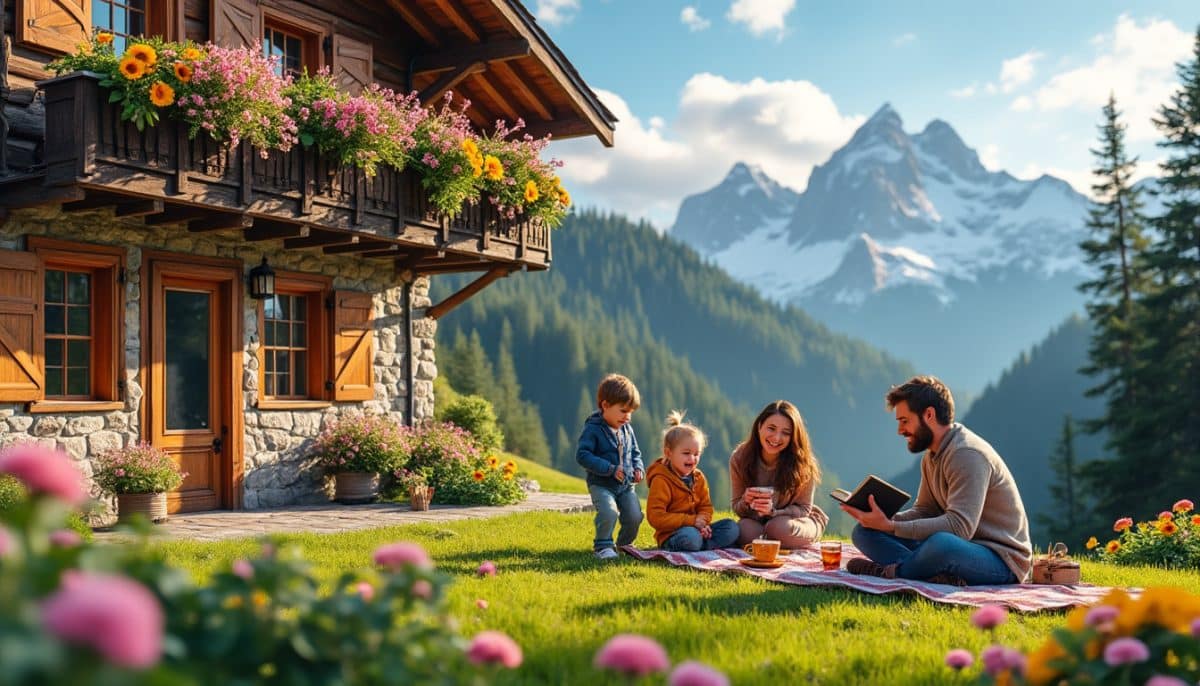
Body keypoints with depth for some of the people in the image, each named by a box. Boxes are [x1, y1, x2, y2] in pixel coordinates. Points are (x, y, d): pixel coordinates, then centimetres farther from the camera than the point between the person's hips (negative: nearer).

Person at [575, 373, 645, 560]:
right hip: (601, 484, -6)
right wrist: (611, 469, -23)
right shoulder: (593, 429, -14)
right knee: (609, 513, -27)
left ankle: (624, 544, 26)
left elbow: (635, 453, 21)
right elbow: (582, 455, -20)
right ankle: (603, 546, -4)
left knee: (634, 517, -3)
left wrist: (638, 468, -1)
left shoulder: (627, 429, 8)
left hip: (626, 485, 6)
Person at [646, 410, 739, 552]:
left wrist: (702, 521, -12)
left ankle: (700, 545, -20)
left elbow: (706, 506, 15)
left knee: (731, 527, -8)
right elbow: (656, 517, -20)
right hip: (671, 535, -7)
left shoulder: (698, 477, 10)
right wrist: (691, 521, -21)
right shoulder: (661, 481, -13)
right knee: (690, 537, -39)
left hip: (696, 529, 7)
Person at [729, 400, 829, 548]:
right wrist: (746, 502, -30)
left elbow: (803, 509, -12)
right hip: (757, 522, 1)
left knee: (781, 528, -35)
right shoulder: (739, 458, -14)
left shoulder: (803, 463, -21)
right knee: (745, 531, -32)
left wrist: (773, 511, -31)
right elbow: (736, 507, -5)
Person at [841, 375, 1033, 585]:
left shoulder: (967, 454, -20)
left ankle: (889, 572, -15)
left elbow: (959, 527, -29)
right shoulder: (932, 456, 13)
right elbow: (924, 511, 12)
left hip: (1002, 558, -10)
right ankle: (940, 576, -22)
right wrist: (883, 518, -8)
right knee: (865, 531, -1)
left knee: (942, 543, -44)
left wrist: (890, 526, -29)